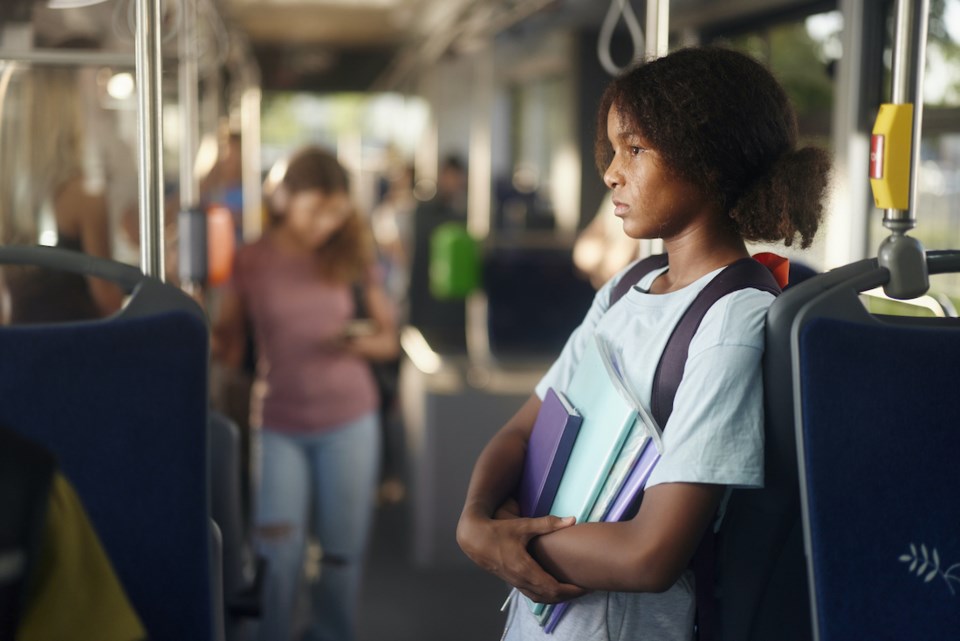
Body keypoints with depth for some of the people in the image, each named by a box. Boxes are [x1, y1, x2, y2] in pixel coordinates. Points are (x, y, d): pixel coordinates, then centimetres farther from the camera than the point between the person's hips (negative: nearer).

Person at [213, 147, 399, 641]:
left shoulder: (349, 257, 2)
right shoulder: (251, 261, -2)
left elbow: (389, 339, 8)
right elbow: (228, 346, -3)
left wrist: (363, 342, -14)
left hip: (349, 421, 1)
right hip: (280, 427, -1)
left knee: (343, 552, 6)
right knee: (279, 554, -2)